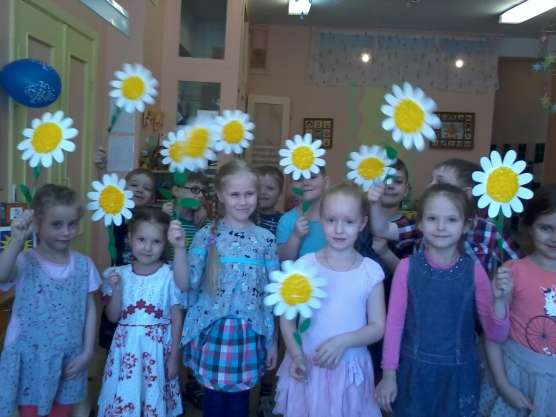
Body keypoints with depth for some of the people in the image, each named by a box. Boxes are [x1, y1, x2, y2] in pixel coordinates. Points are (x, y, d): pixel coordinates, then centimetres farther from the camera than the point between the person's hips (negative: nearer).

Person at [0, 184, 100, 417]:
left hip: (68, 360, 3)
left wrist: (87, 352, -1)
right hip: (30, 360, -2)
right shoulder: (24, 263, -12)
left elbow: (90, 310, 1)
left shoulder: (84, 265, -4)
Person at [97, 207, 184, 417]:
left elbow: (177, 319, -4)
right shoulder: (120, 275, -2)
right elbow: (113, 317, 2)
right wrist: (116, 290, -13)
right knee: (123, 399, 9)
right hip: (126, 348, 2)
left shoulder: (169, 276, -10)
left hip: (157, 349, -2)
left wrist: (174, 356, -3)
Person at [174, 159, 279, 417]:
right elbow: (185, 284, -8)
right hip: (212, 332, -1)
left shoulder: (266, 239, 0)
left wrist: (273, 341, 8)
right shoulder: (207, 235, -4)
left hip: (249, 335, 1)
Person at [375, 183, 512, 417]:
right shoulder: (407, 267, -10)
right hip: (414, 371, 0)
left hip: (458, 374, 1)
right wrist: (389, 374, -3)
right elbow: (394, 323, -3)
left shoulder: (474, 270, -8)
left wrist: (499, 300, -23)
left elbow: (496, 336, -6)